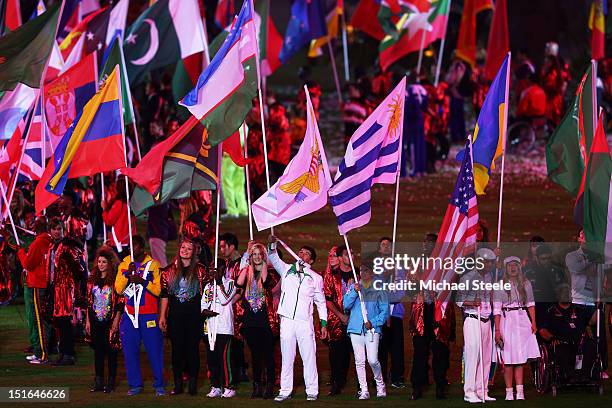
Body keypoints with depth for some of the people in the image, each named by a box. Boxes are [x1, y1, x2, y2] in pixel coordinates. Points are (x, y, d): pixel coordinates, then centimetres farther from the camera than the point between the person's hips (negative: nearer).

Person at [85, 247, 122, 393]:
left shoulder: (115, 280, -5)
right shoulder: (93, 280, 9)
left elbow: (119, 303, -7)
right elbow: (89, 302, 13)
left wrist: (116, 321, -12)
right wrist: (88, 321, 9)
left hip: (110, 321, -5)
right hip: (96, 321, 5)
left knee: (111, 351, 0)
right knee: (98, 351, 6)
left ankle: (111, 381, 7)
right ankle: (98, 381, 10)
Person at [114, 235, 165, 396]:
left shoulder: (153, 265, 1)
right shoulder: (124, 265, 10)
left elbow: (159, 289, -5)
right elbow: (118, 289, 2)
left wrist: (143, 281, -18)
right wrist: (127, 274, -12)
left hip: (149, 315, -3)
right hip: (130, 315, 3)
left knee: (154, 351, -3)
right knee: (130, 351, 3)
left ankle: (159, 385, 5)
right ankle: (135, 385, 12)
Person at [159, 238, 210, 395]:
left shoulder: (200, 270, 3)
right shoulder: (170, 270, 9)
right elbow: (164, 295, 9)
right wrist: (162, 316, 4)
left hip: (194, 315, -2)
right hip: (175, 315, 2)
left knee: (192, 348, -1)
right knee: (177, 349, 2)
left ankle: (193, 384, 4)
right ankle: (178, 384, 7)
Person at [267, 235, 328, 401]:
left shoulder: (316, 278, 11)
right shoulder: (287, 269, 12)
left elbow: (321, 302, 13)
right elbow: (274, 259, -3)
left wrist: (324, 324, 6)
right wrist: (272, 244, -21)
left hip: (305, 322, -1)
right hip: (287, 320, 1)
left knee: (309, 357, -3)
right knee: (287, 357, 3)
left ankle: (312, 391, 2)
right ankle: (285, 391, 6)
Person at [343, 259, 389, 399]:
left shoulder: (379, 289, 4)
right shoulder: (354, 286, 12)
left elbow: (385, 311, 3)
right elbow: (346, 305, 3)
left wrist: (373, 322, -10)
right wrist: (354, 292, -11)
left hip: (372, 329, -3)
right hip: (356, 328, 3)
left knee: (373, 360, -12)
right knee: (359, 361, 1)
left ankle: (380, 385, 10)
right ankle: (363, 390, 7)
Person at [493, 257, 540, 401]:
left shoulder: (526, 283, 9)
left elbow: (531, 304, 14)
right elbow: (497, 309, -3)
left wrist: (533, 323, 3)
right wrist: (497, 330, -9)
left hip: (522, 321, 3)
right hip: (506, 320, -3)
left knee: (520, 359, 2)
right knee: (508, 359, -3)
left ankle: (520, 391, 0)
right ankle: (509, 392, 0)